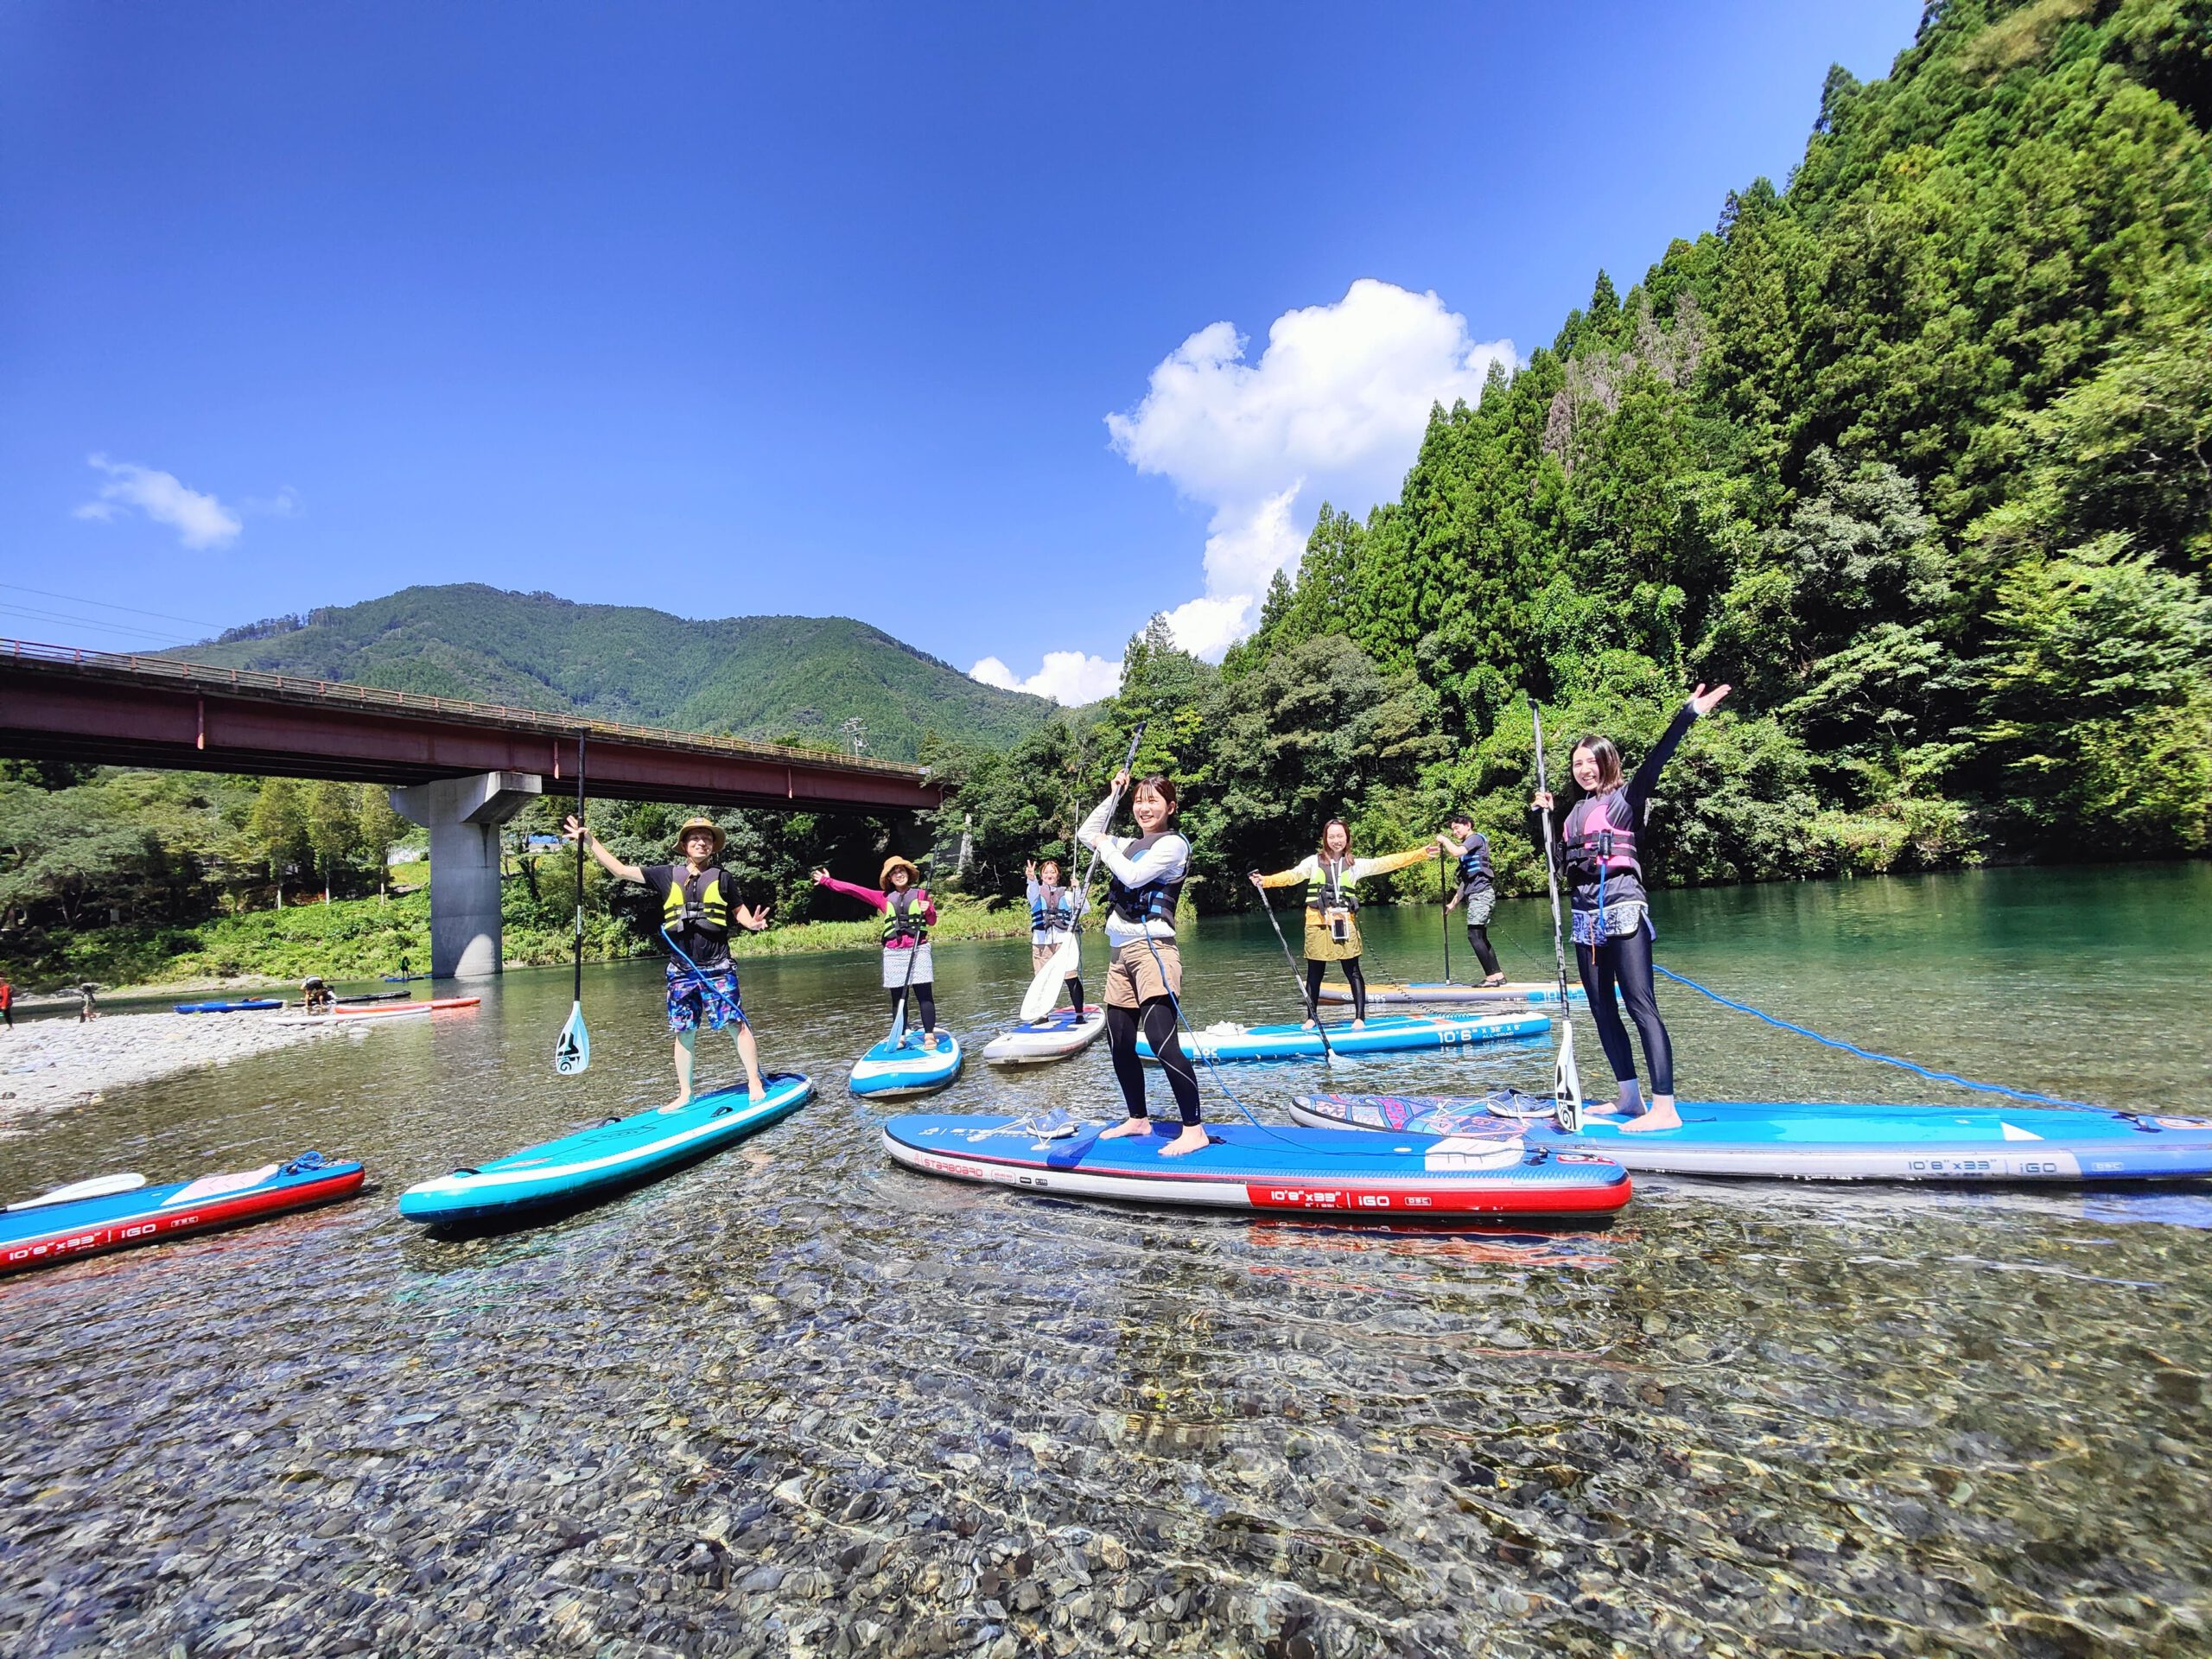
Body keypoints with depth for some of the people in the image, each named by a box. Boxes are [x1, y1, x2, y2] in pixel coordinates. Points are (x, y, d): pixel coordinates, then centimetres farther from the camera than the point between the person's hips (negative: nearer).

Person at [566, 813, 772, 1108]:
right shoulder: (666, 875, 8)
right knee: (684, 1031, 8)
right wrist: (590, 841, 5)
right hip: (681, 970, 3)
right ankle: (684, 1095, 21)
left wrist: (752, 923, -8)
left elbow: (738, 909, 13)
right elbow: (620, 870, 10)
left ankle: (755, 1085, 4)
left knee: (738, 1023, -6)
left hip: (718, 968, -2)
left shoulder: (722, 877, 4)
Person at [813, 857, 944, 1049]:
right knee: (898, 998, 5)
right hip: (893, 953, 3)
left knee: (924, 995, -7)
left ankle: (929, 1035, -6)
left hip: (918, 950, -2)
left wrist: (928, 911, -15)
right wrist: (827, 881, 10)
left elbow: (932, 922, 6)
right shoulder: (884, 897, 11)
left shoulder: (921, 894, 6)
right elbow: (854, 890, 11)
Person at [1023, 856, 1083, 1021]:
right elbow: (1034, 893, -15)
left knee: (1072, 978, -8)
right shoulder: (1036, 891, 11)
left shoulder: (1067, 894, 15)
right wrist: (1031, 878, -37)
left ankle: (1079, 1013, -3)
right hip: (1041, 941, 0)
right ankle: (1043, 1015, 11)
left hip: (1063, 940, 0)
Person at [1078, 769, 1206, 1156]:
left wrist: (1105, 846, 0)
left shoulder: (1173, 844, -3)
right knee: (1119, 1044, 10)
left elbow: (1133, 876, -15)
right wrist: (1113, 795, 21)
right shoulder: (1131, 844, 19)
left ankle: (1194, 1131, -11)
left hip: (1151, 948, -8)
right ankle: (1138, 1119, 25)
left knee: (1162, 1040, -17)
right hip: (1120, 952, 8)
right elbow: (1085, 834, 28)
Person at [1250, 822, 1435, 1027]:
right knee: (1314, 973, 7)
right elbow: (1292, 875, 0)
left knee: (1353, 972, 3)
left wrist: (1421, 853, 2)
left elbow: (1386, 863, 7)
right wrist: (1265, 881, -16)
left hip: (1345, 923, 0)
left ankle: (1360, 1017, 10)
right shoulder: (1314, 862, 8)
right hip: (1318, 923, 0)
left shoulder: (1356, 864, 11)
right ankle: (1311, 1017, 17)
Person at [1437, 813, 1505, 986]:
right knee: (1481, 937, 8)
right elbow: (1466, 880, 27)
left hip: (1481, 893, -10)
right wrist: (1453, 903, 24)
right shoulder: (1468, 847, 25)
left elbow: (1456, 852, -22)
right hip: (1476, 895, 10)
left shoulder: (1476, 838, -1)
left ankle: (1492, 976, -16)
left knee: (1474, 935, -15)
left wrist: (1444, 840, -3)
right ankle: (1498, 975, 8)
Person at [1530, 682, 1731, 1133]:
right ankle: (1629, 1098, 18)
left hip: (1622, 907, -7)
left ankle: (1666, 1108, -10)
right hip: (1586, 916, 7)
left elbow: (1655, 761, -14)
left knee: (1640, 1005, -11)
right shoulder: (1575, 811, 18)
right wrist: (1538, 813, 13)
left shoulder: (1626, 796, 1)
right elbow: (1547, 849, 26)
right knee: (1601, 1007, 9)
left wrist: (1688, 716, -25)